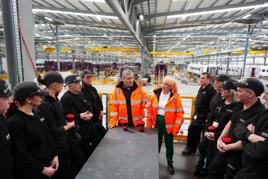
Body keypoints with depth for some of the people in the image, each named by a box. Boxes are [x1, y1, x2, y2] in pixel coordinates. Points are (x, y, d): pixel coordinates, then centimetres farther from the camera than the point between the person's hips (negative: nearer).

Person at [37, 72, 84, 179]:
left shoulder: (55, 99, -1)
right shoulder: (44, 105, -28)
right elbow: (53, 131, -24)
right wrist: (69, 125, -11)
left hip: (66, 137, 9)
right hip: (57, 144, -8)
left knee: (79, 158, 23)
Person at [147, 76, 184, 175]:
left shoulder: (175, 97, -12)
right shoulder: (156, 94, -3)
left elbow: (180, 113, -10)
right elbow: (150, 109, 2)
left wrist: (176, 128, -13)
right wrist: (149, 124, 1)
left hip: (168, 124, -2)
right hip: (157, 122, 3)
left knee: (169, 144, 14)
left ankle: (170, 163, 34)